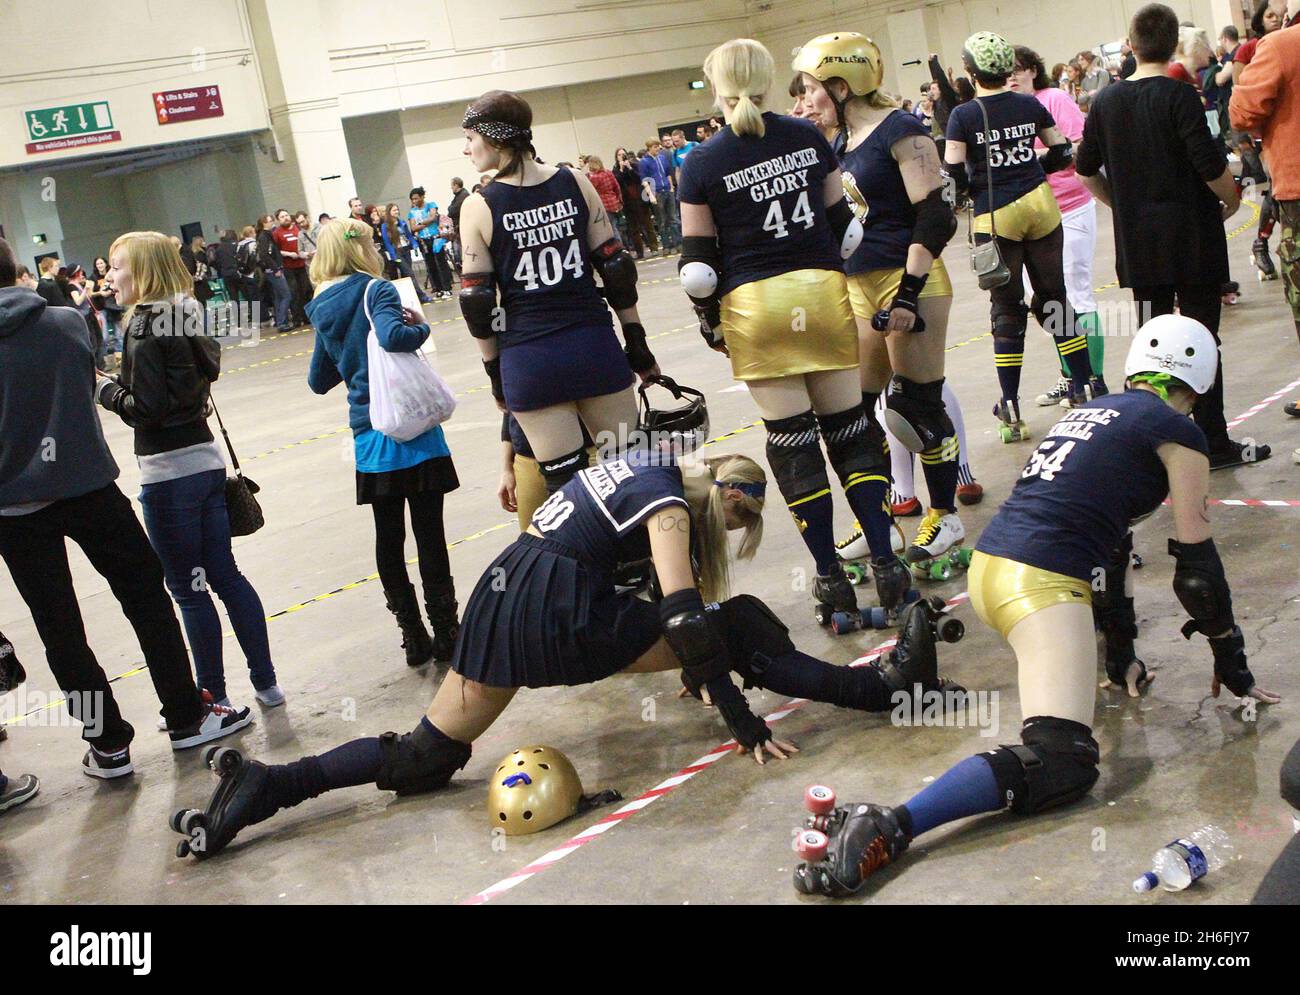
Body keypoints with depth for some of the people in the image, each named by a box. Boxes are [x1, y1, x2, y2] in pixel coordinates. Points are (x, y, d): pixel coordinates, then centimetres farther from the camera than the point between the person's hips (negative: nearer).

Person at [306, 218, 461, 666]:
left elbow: (319, 381, 19)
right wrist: (420, 326, -10)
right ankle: (445, 634, 6)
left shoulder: (323, 312, 11)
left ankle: (413, 636, 15)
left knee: (388, 536, 10)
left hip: (369, 436, 6)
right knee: (428, 532, 1)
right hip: (411, 429, -6)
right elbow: (392, 336, -29)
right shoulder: (376, 291, -9)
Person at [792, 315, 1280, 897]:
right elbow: (1196, 563, 6)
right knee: (1061, 768, -17)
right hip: (1039, 583, -9)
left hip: (987, 566, 9)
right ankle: (887, 828, -33)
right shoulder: (1177, 431, 4)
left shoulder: (1094, 411, 26)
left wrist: (1121, 651, 35)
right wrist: (1232, 665, 17)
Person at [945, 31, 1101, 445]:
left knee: (1007, 310, 4)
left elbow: (953, 175, -10)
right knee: (1055, 297, 14)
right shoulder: (1030, 106, 3)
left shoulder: (963, 116, -7)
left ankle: (1011, 412, 4)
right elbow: (1062, 153, 10)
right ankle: (1087, 387, 17)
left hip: (995, 217, -3)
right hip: (1039, 205, 3)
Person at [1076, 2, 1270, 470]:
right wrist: (1231, 200, 2)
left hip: (1137, 239, 5)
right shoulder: (1178, 95, -12)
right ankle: (1214, 443, 6)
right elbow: (1210, 166, -17)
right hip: (1192, 236, -5)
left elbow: (1086, 169, 11)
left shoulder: (1106, 101, 4)